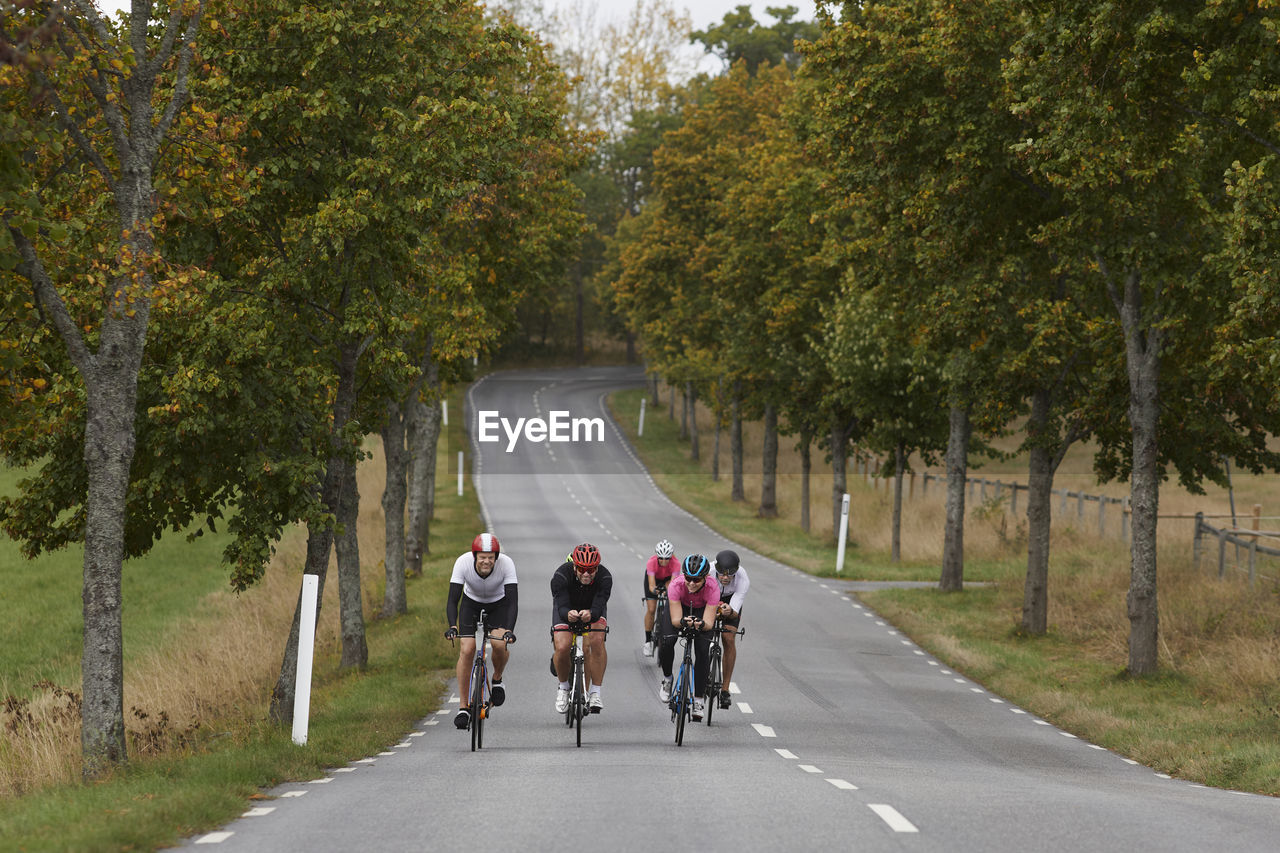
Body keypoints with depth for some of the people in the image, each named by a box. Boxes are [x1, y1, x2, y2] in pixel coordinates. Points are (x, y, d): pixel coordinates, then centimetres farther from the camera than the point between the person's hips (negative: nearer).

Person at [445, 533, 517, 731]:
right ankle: (464, 707, -6)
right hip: (471, 603, 1)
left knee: (500, 644, -26)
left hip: (499, 605, -1)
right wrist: (452, 626, -48)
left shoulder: (506, 564, -32)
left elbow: (512, 601, -35)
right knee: (466, 650, -17)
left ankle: (497, 680, 7)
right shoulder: (463, 563, -31)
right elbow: (452, 600, -31)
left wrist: (509, 630, -49)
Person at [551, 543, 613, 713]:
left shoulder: (604, 578, -31)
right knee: (562, 647, -22)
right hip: (567, 608, 0)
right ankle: (563, 686, 7)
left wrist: (590, 614, -63)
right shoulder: (561, 576, -33)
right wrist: (568, 614, -64)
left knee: (597, 641, -28)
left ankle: (595, 692, -19)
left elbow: (598, 608, -39)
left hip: (592, 609, 0)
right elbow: (562, 607, -40)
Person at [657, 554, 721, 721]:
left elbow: (709, 624, -36)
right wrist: (683, 622, -58)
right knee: (668, 641, -24)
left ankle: (699, 699, -4)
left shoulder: (712, 587, -37)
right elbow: (675, 619, -36)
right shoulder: (676, 585, -37)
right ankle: (667, 679, 5)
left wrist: (702, 624, -59)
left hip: (702, 609, 0)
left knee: (702, 651, -17)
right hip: (679, 606, 0)